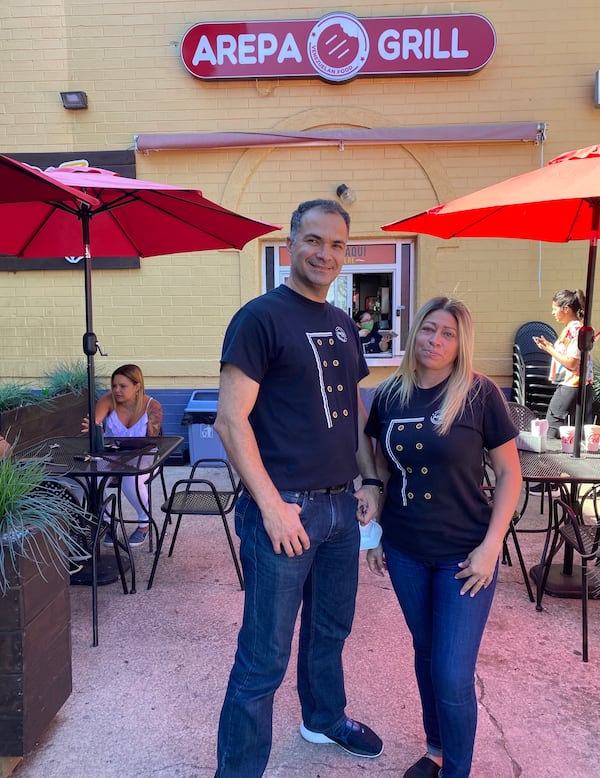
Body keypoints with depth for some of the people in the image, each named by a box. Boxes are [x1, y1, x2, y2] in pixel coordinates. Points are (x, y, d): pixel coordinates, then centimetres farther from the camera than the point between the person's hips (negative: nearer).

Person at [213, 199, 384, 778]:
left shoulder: (343, 324, 12)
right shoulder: (261, 317, -11)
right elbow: (230, 421, -16)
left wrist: (369, 481, 10)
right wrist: (272, 506, -18)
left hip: (341, 507, 8)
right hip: (284, 509, -7)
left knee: (331, 629, 25)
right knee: (264, 658, 3)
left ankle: (325, 718, 49)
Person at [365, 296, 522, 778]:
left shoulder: (479, 394, -11)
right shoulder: (389, 395, -1)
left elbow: (510, 472, -6)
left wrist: (491, 546, -11)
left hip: (464, 553, -3)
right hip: (405, 550, 4)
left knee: (452, 674, -2)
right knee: (425, 654, 19)